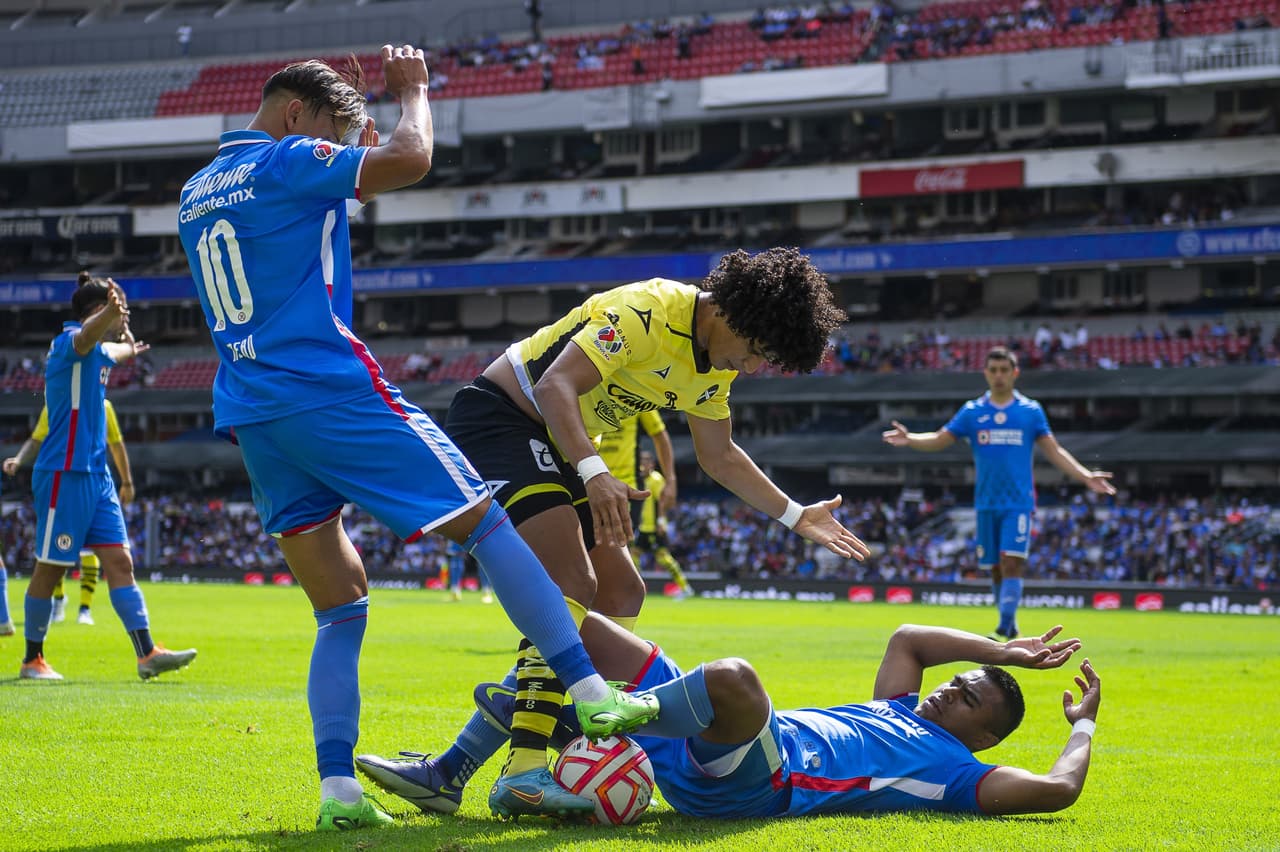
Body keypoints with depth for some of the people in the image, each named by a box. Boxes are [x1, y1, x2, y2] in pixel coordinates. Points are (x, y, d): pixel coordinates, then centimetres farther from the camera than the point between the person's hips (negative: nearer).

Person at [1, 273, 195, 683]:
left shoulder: (97, 353, 16)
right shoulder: (70, 341, -12)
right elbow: (87, 335, -39)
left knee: (120, 561, 0)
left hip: (95, 474, 9)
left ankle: (147, 652, -4)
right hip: (66, 474, -9)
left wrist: (129, 346, 64)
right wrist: (111, 311, -61)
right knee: (50, 568, 0)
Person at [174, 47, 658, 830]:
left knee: (340, 609, 8)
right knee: (484, 523, -2)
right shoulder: (286, 163, -5)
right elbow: (411, 158, -13)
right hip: (329, 389, -8)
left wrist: (350, 163, 33)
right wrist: (412, 89, 5)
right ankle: (595, 696, -6)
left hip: (249, 413, 8)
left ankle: (338, 788, -5)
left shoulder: (197, 193, 21)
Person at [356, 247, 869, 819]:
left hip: (556, 448, 10)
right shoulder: (650, 310, -23)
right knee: (573, 589, -24)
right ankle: (523, 774, -28)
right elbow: (555, 386, -31)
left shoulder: (717, 365, 6)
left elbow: (719, 457, 20)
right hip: (497, 418, -10)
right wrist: (595, 475, -42)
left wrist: (795, 516, 16)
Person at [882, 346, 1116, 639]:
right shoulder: (972, 411, 7)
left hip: (1019, 502, -2)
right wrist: (909, 439, -14)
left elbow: (1053, 451, 5)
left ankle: (1006, 624, -20)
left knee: (1011, 562, -17)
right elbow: (939, 440, 5)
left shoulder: (1031, 410, 3)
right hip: (987, 503, 2)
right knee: (995, 568, 7)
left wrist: (1085, 476, -5)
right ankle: (1009, 623, 23)